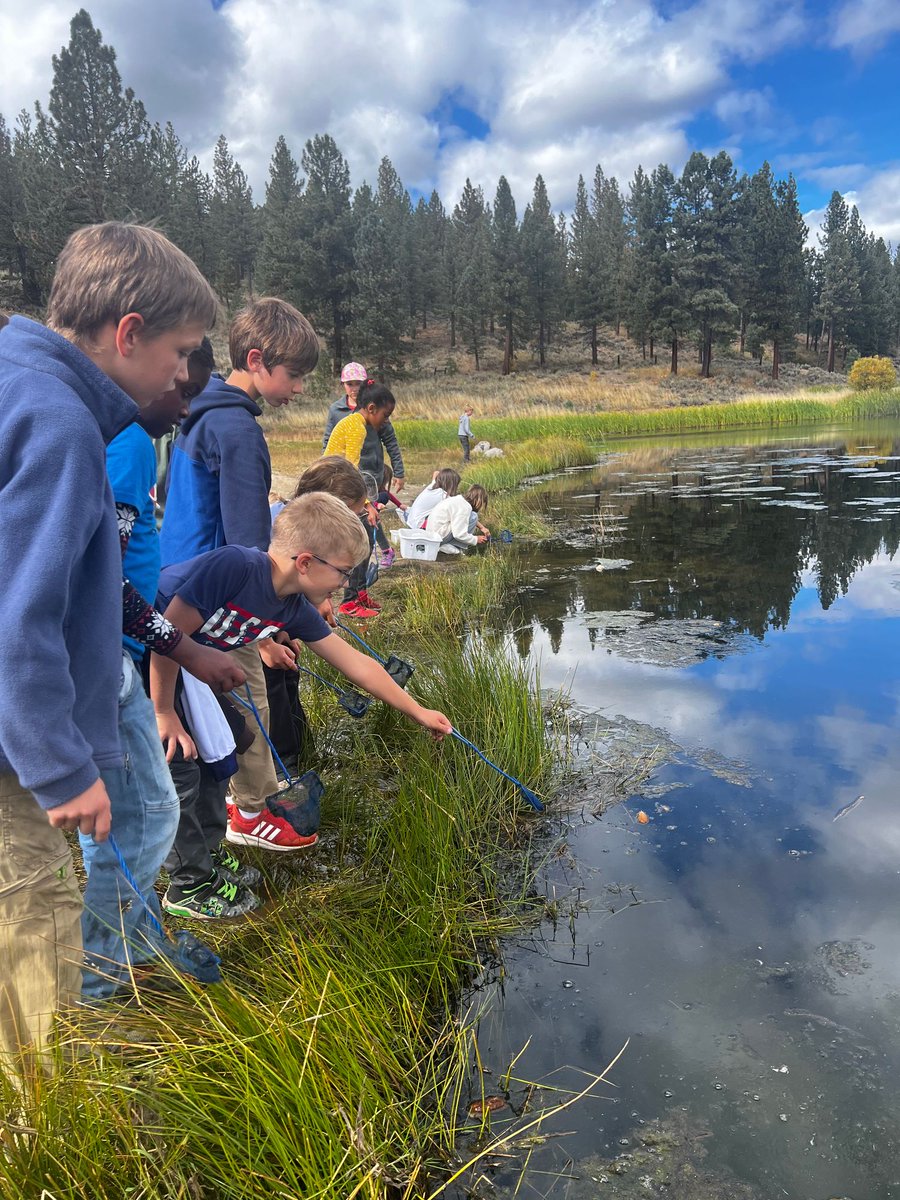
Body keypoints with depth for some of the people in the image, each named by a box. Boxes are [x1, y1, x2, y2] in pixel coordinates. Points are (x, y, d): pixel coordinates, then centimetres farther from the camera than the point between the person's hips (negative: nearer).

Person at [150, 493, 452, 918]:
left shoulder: (294, 610, -8)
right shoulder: (233, 566, -33)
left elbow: (355, 663, -1)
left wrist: (419, 712, 4)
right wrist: (165, 714, -22)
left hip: (176, 660, 8)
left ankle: (208, 845, 27)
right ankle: (191, 883, 6)